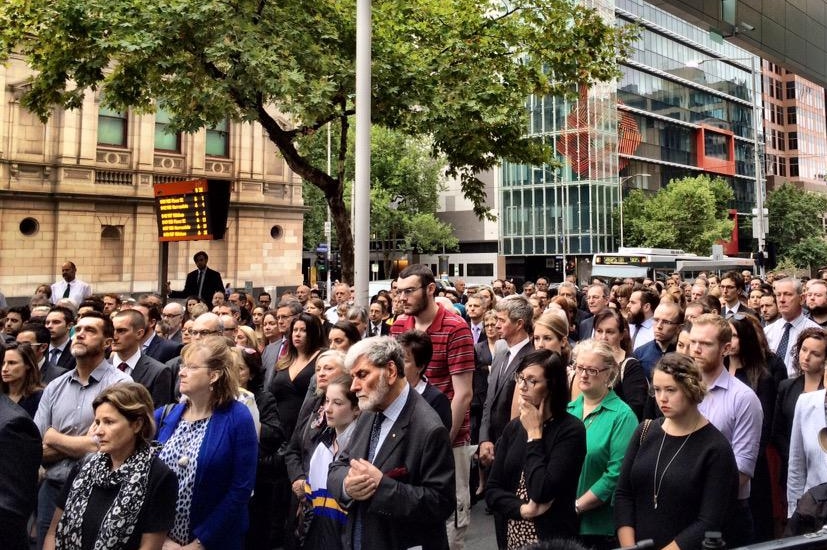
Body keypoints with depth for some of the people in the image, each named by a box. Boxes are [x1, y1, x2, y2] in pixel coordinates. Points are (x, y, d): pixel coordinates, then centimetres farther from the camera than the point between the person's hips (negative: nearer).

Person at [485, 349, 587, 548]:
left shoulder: (571, 430, -14)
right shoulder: (513, 427, 3)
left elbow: (542, 492, -23)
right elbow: (491, 490, 2)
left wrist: (534, 434, -16)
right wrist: (522, 509, -15)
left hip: (552, 538, -5)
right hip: (510, 536, 5)